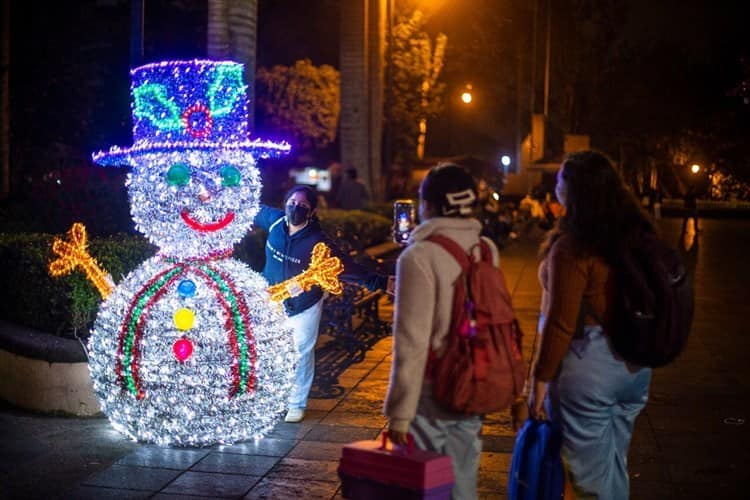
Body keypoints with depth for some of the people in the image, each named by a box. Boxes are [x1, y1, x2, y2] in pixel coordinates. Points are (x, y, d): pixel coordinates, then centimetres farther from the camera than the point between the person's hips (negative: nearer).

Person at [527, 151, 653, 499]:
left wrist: (539, 380, -11)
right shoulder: (638, 235, 3)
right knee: (616, 466, 21)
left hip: (586, 366, -8)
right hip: (635, 365, 8)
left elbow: (560, 324, -19)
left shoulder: (572, 247, -19)